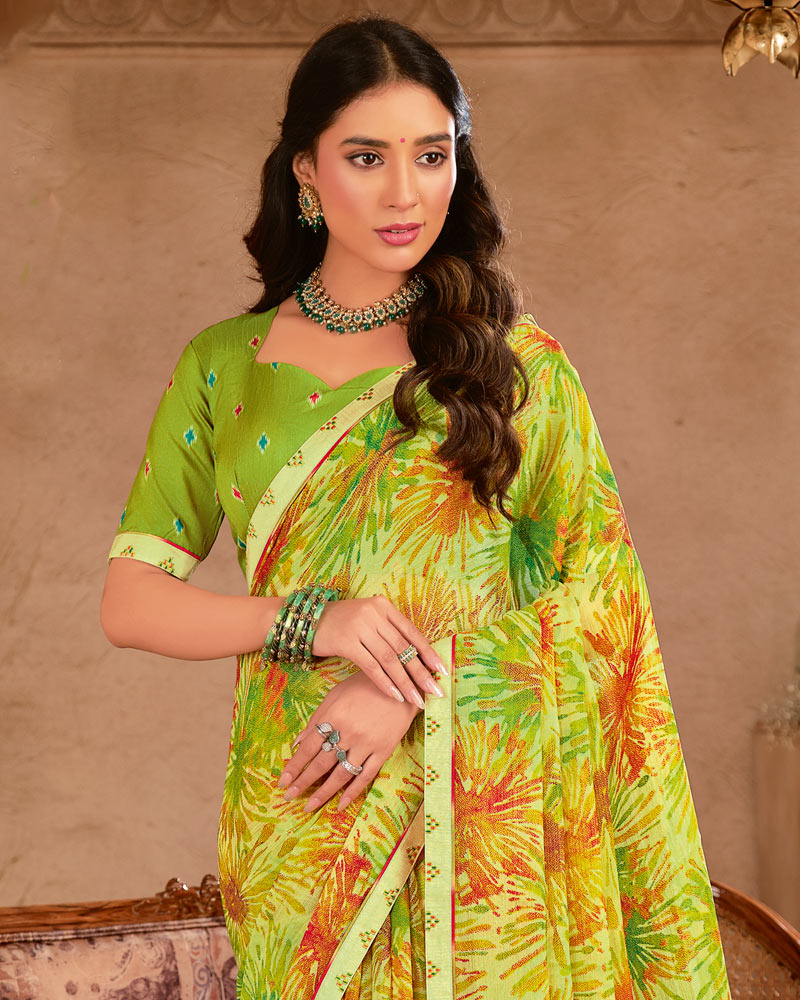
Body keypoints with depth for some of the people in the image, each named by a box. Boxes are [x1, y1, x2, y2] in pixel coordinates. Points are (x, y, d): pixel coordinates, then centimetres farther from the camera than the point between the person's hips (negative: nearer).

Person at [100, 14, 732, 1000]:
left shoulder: (516, 357, 3)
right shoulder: (224, 367, 5)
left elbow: (597, 586, -3)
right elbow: (130, 601, 2)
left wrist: (414, 683, -17)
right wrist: (309, 621, -15)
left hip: (487, 805, 0)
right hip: (303, 809, 1)